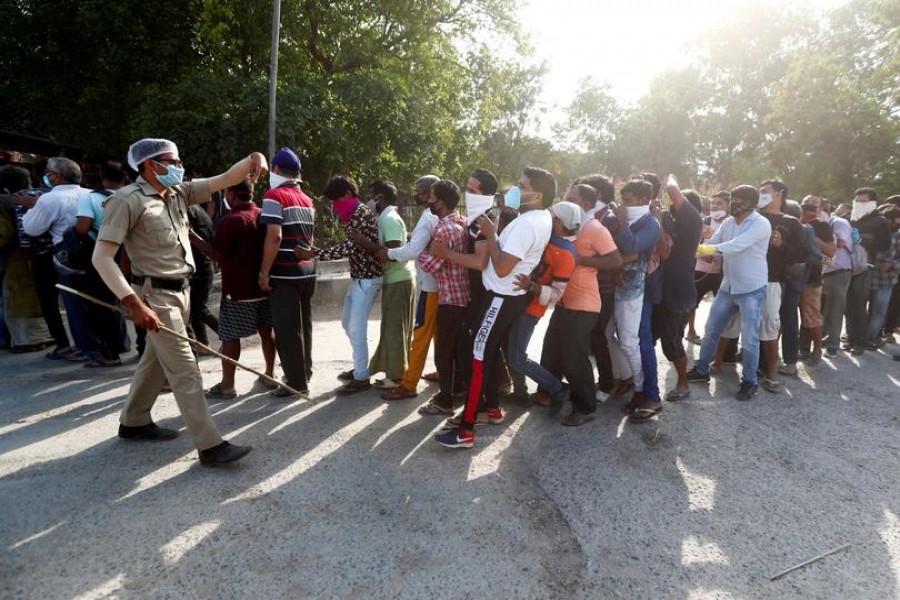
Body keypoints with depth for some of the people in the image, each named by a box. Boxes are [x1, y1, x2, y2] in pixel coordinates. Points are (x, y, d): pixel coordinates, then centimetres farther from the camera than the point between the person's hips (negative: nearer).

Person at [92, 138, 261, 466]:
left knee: (157, 360, 20)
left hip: (181, 290, 8)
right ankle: (210, 445, -5)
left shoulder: (179, 192, 6)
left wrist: (253, 157, -15)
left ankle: (133, 421, 38)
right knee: (185, 371, -9)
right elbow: (101, 257, -18)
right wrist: (133, 303, -28)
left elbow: (225, 179, 5)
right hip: (156, 296, -8)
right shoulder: (128, 200, -14)